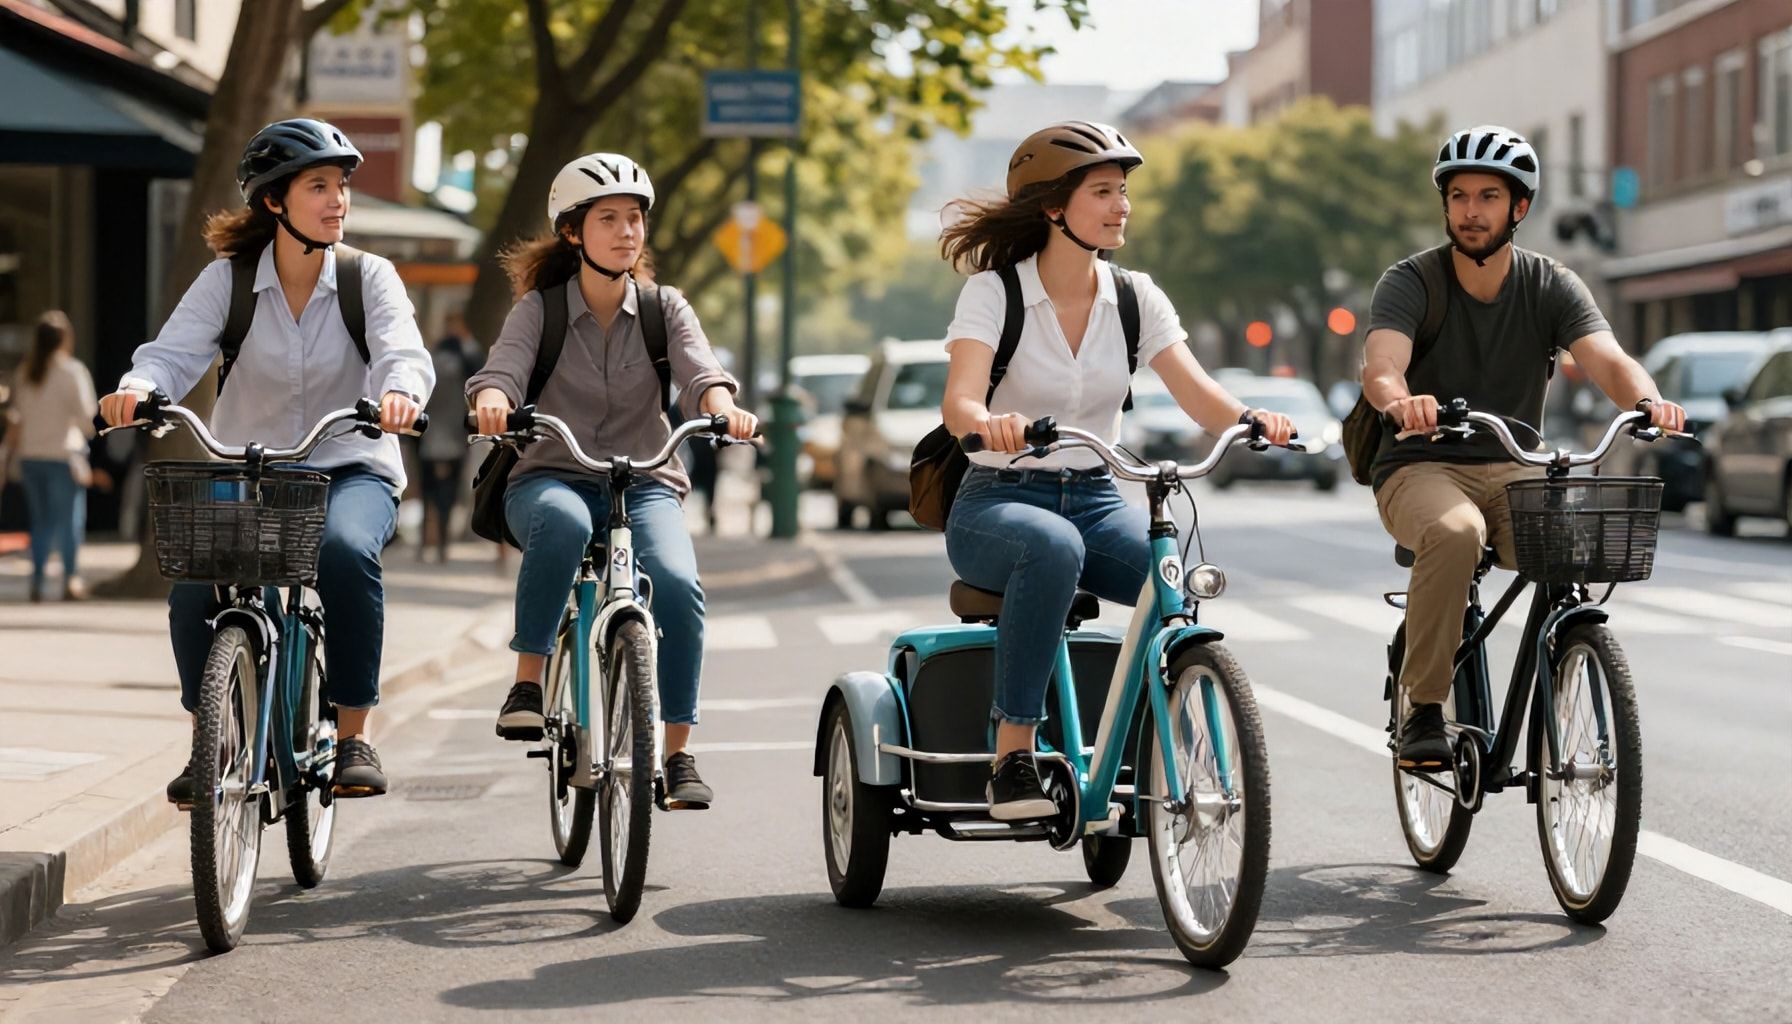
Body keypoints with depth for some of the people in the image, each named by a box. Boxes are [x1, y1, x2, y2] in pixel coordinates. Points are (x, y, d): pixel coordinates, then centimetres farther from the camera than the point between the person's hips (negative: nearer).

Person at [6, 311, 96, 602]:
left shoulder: (25, 372, 7)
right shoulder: (71, 371, -8)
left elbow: (17, 418, 10)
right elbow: (85, 415, -10)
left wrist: (18, 455, 16)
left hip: (30, 456, 5)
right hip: (63, 454, -5)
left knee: (40, 521, 11)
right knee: (70, 520, 1)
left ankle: (37, 581, 5)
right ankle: (71, 579, -3)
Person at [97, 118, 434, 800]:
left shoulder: (369, 277, -2)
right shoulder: (227, 279, -1)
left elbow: (403, 352, -19)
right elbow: (175, 350, -15)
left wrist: (400, 391, -44)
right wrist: (138, 387, -39)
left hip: (350, 469, -1)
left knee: (346, 550, -35)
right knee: (193, 572, -27)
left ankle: (353, 735, -21)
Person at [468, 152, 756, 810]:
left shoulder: (664, 309, 5)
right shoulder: (539, 310, 1)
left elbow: (700, 373, -13)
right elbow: (503, 368, -17)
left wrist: (726, 409, -36)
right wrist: (492, 403, -42)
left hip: (645, 484, 2)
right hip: (552, 477, -1)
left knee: (677, 583, -28)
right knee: (563, 523, -39)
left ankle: (677, 753, -16)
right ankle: (527, 683, -25)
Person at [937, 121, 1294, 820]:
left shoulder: (1135, 298, 4)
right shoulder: (993, 292, -8)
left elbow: (1197, 393, -8)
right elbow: (959, 402, -23)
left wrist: (1250, 419, -31)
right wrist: (990, 423, -47)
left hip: (1094, 500, 4)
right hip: (997, 502, -4)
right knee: (1054, 547, -40)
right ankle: (1012, 755, -31)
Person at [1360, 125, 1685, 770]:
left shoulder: (1551, 286, 2)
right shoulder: (1410, 283, -5)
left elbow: (1607, 360, -15)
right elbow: (1380, 366, -24)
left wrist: (1647, 399, -39)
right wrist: (1400, 401, -49)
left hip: (1513, 469, 2)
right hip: (1422, 468, -2)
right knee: (1455, 533, -37)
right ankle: (1423, 710, -23)